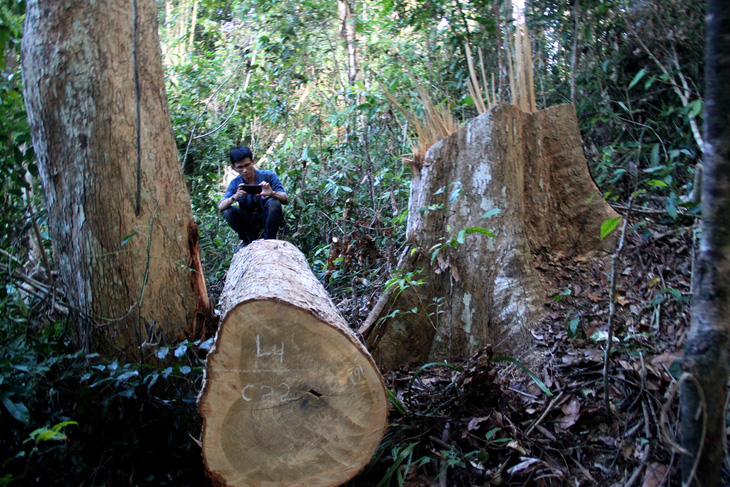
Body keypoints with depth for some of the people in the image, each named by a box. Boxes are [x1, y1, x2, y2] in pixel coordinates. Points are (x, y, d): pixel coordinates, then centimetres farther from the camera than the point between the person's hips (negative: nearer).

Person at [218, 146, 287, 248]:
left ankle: (270, 238, -11)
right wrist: (234, 197, -39)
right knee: (227, 211, -22)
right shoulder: (235, 183, -7)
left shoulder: (268, 176, -13)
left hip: (268, 220, -2)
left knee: (274, 203, -32)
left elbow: (285, 199, -20)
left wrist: (272, 193, -44)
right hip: (249, 222, 2)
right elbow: (220, 207, -17)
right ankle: (250, 238, 1)